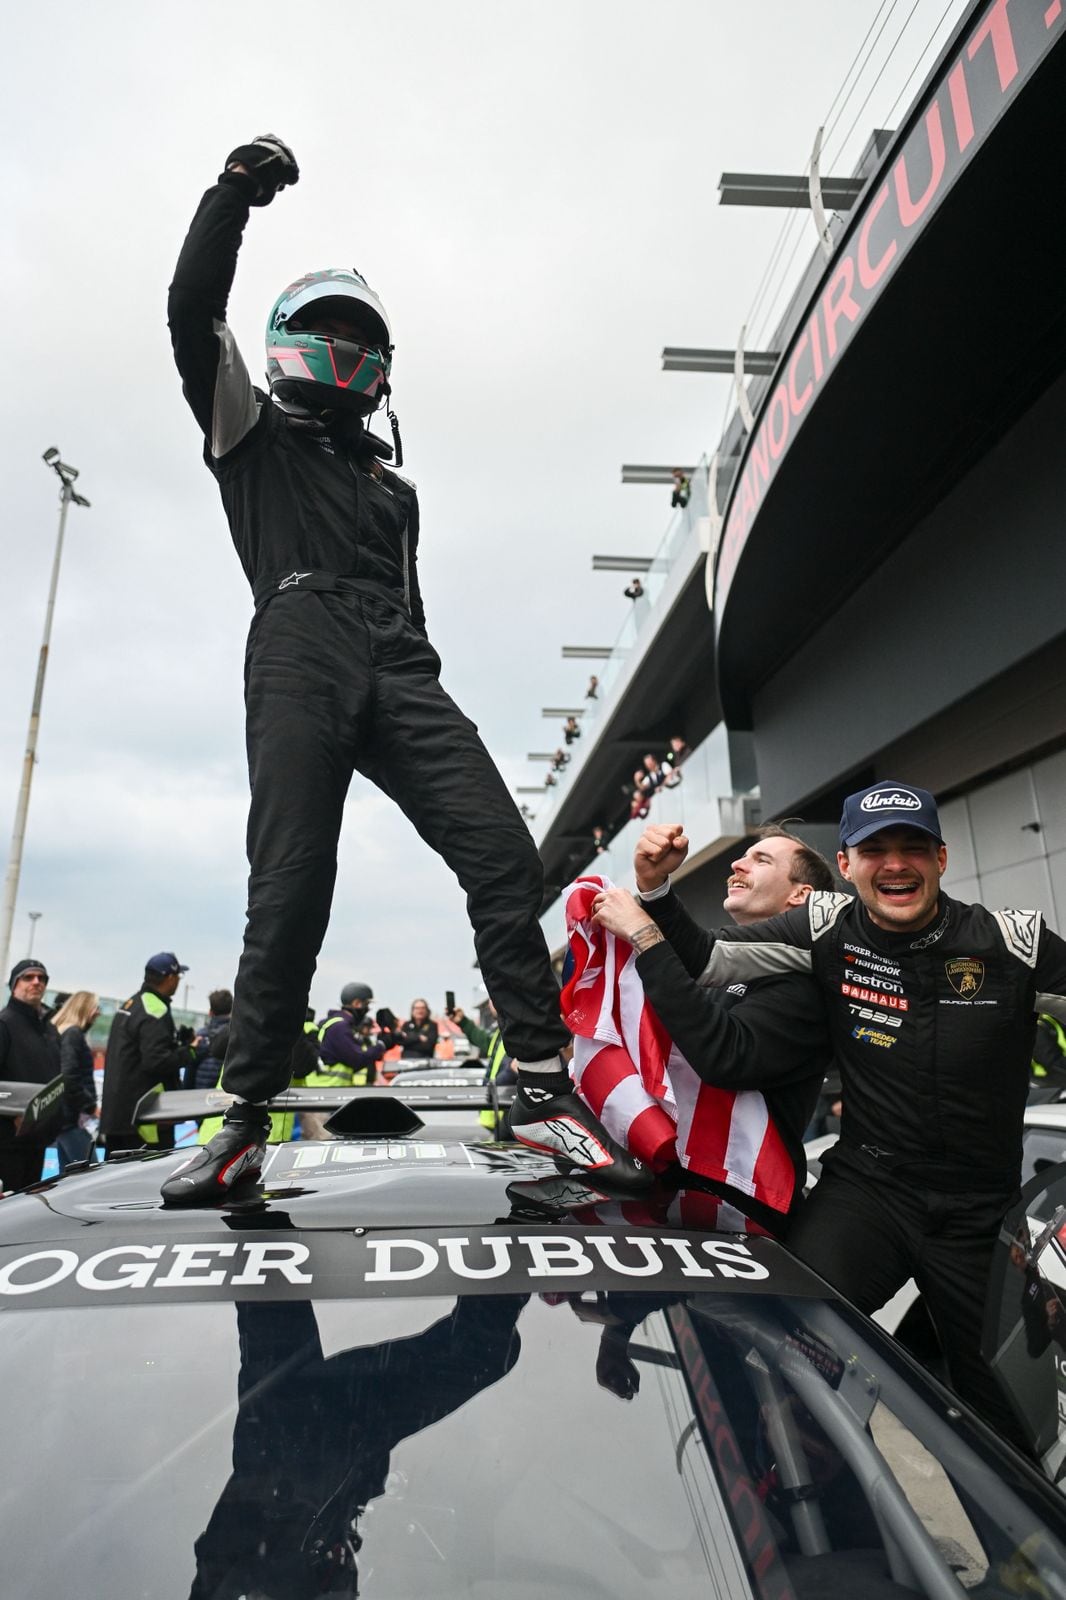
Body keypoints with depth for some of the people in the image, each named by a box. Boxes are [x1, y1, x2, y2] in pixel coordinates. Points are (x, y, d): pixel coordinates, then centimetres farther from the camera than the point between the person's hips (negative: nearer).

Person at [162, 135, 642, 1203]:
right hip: (298, 655, -3)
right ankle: (245, 1114, 0)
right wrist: (236, 192, 2)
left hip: (399, 673, 4)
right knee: (289, 891, -13)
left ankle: (545, 1088, -10)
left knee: (505, 857, -14)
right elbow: (192, 312, 7)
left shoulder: (394, 486, 34)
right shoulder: (253, 431, 23)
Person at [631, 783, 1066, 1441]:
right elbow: (700, 961, -6)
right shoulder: (828, 929, -6)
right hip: (866, 1186, 0)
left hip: (983, 1212, 1)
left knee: (1007, 1413, 12)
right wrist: (657, 890, -22)